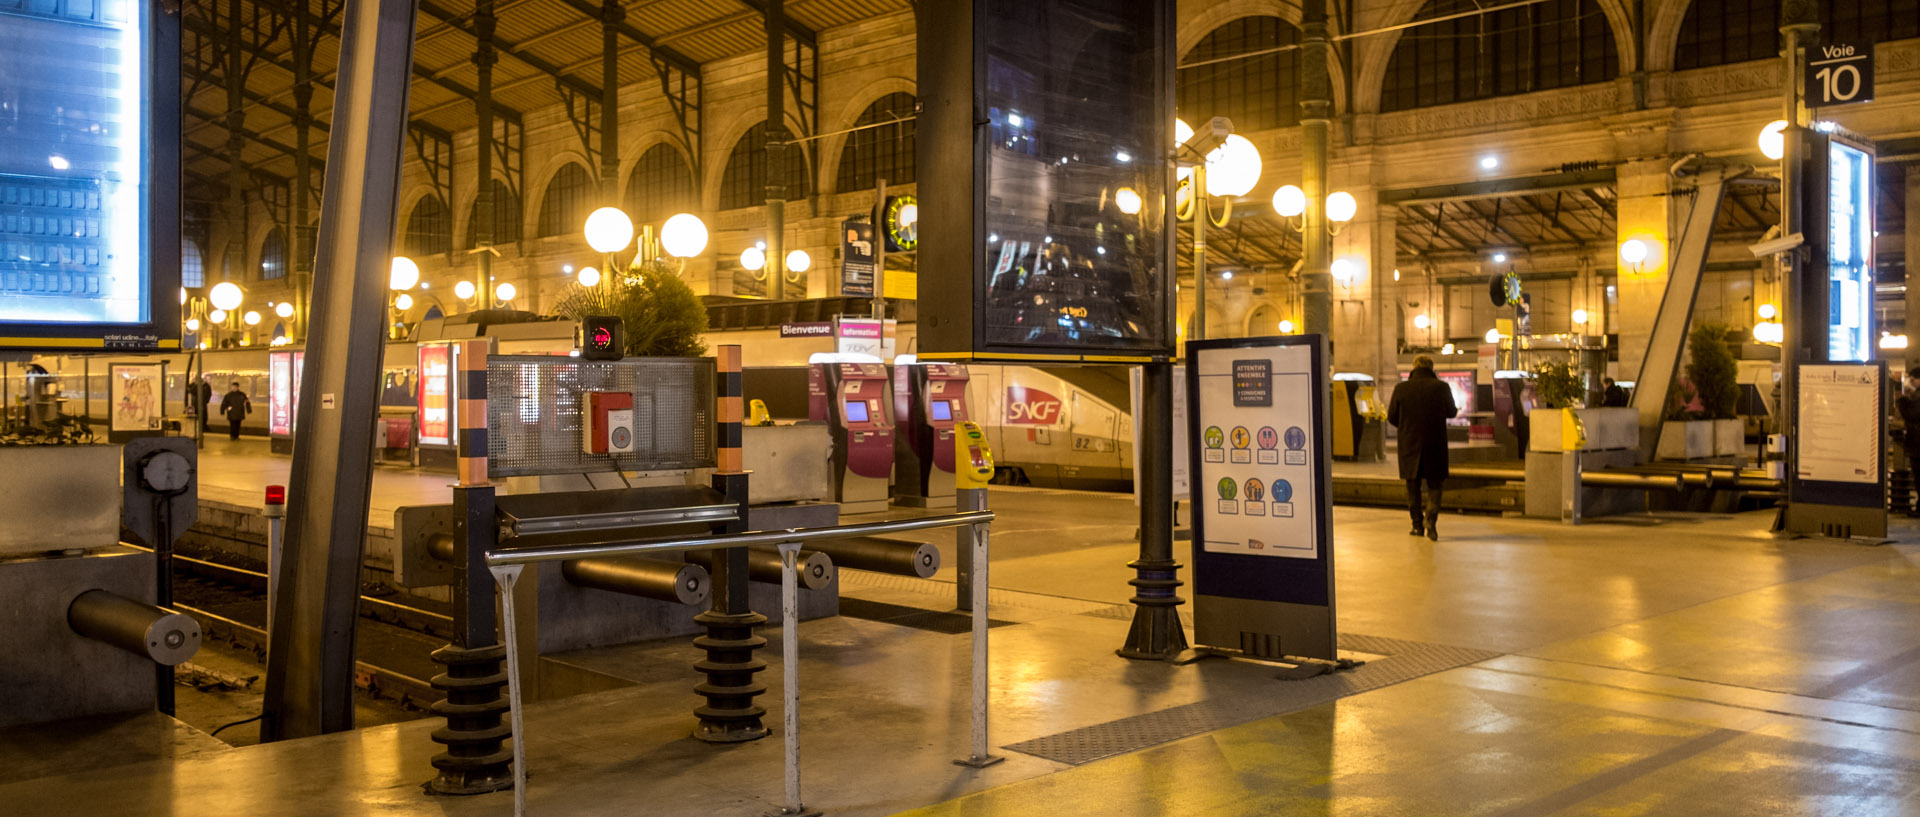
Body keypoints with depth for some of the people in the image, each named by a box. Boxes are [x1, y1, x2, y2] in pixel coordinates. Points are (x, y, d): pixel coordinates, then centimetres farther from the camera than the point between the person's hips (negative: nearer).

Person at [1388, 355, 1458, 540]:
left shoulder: (1401, 389, -5)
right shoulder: (1441, 387, -7)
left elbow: (1392, 417, 1)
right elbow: (1451, 412, 6)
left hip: (1410, 444, 1)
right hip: (1435, 444, -1)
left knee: (1413, 487, 13)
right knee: (1434, 485, 8)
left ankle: (1417, 525, 14)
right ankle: (1431, 519, -12)